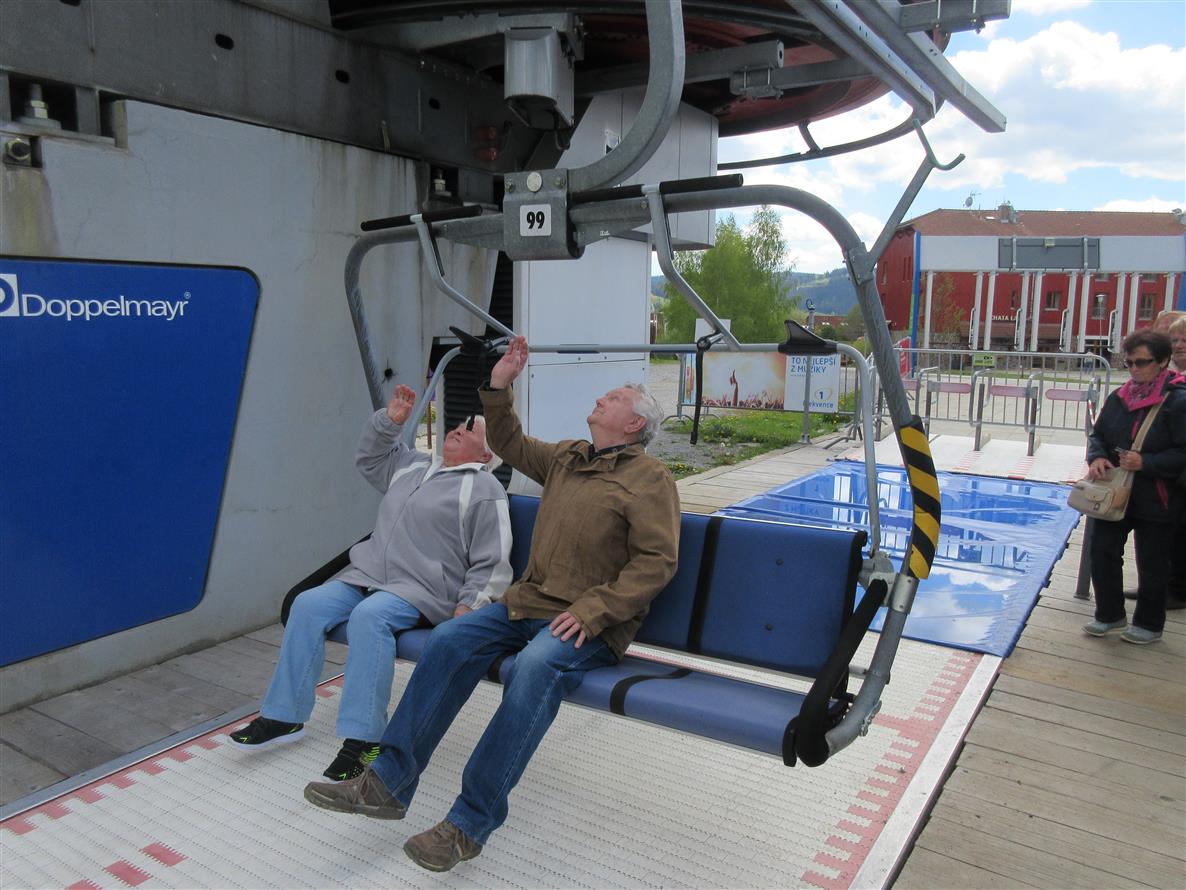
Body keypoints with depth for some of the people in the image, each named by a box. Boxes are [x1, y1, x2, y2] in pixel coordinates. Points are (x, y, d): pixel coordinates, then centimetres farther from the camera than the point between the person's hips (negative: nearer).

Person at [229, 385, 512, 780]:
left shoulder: (485, 489, -2)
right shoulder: (412, 465, 20)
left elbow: (491, 563, -7)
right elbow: (369, 459, 34)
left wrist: (467, 607, -19)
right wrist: (389, 420, 19)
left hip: (423, 591, -7)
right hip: (367, 574, 7)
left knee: (370, 616, -33)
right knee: (308, 606, -11)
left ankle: (364, 739, -30)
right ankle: (284, 716, -2)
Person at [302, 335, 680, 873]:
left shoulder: (650, 478, -3)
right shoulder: (567, 456, 20)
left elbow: (657, 560, -12)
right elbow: (511, 445, 33)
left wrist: (592, 610, -20)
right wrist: (498, 387, 20)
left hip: (592, 621, -6)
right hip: (529, 601, 7)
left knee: (534, 667, -35)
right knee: (449, 641, -14)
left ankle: (471, 822, -26)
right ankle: (388, 784, -8)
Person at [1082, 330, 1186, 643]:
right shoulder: (1118, 398, 3)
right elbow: (1097, 434, 10)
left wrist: (1146, 463, -25)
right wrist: (1097, 457, -9)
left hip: (1154, 500, -5)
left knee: (1150, 564, 9)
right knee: (1103, 552, 8)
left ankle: (1149, 624, 28)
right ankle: (1110, 614, 27)